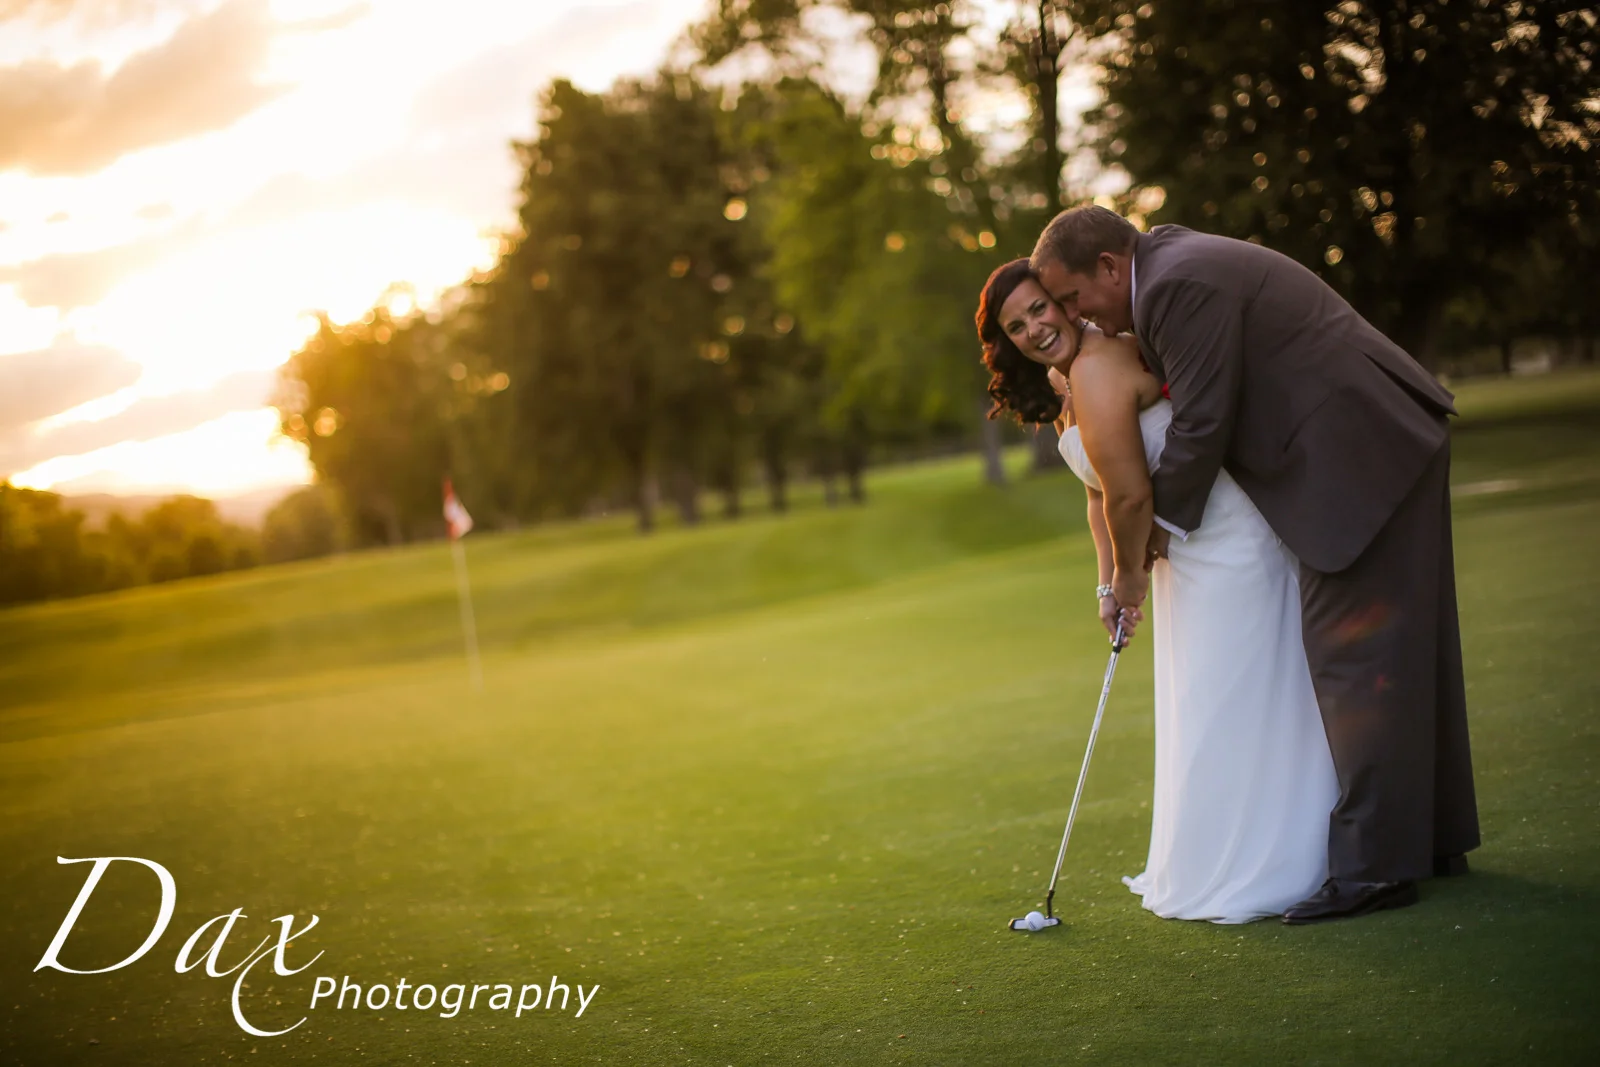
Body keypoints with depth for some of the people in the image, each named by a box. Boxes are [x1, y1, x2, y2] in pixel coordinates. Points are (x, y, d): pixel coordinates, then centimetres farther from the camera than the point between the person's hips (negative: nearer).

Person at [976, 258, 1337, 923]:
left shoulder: (1096, 369, -21)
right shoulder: (1063, 385, 12)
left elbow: (1130, 496, -23)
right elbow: (1102, 494, 17)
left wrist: (1130, 571, -6)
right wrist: (1108, 583, 7)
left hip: (1227, 541, -11)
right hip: (1192, 551, 11)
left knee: (1221, 709, -4)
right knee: (1204, 711, 17)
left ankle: (1240, 876, 7)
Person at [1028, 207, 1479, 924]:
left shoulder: (1180, 286, -18)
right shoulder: (1171, 260, 14)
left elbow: (1200, 426, -18)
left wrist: (1165, 522, -3)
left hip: (1361, 457, -11)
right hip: (1391, 438, 11)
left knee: (1354, 654, -9)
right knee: (1405, 646, 16)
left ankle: (1375, 865, -5)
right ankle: (1434, 840, 27)